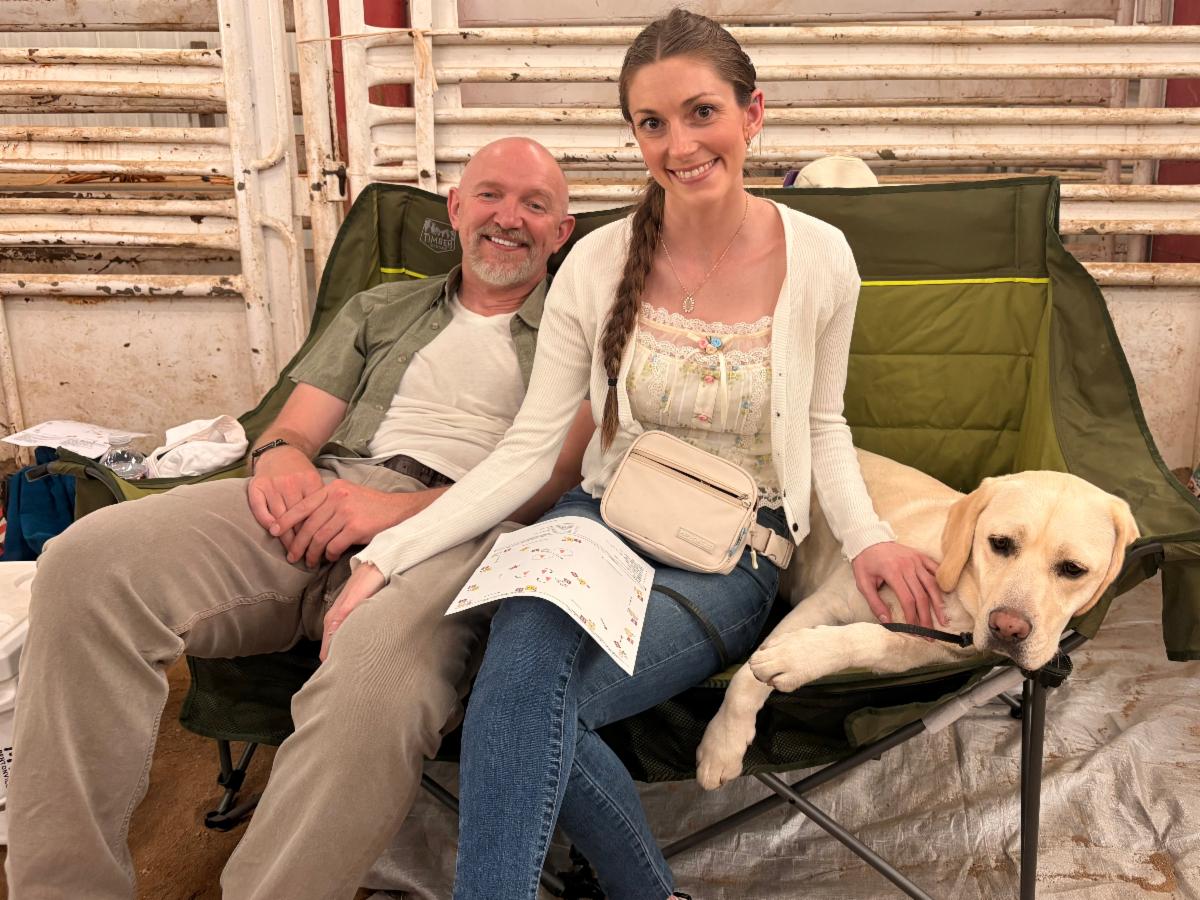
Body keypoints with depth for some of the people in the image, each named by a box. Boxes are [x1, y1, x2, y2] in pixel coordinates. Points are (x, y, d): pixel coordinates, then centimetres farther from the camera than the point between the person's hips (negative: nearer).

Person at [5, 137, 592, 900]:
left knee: (375, 675, -40)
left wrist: (406, 508, -15)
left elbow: (560, 470, 0)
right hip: (320, 501, 4)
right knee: (88, 563, -23)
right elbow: (297, 426, 22)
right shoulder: (381, 309, 30)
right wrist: (281, 455, -5)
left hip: (456, 530, -3)